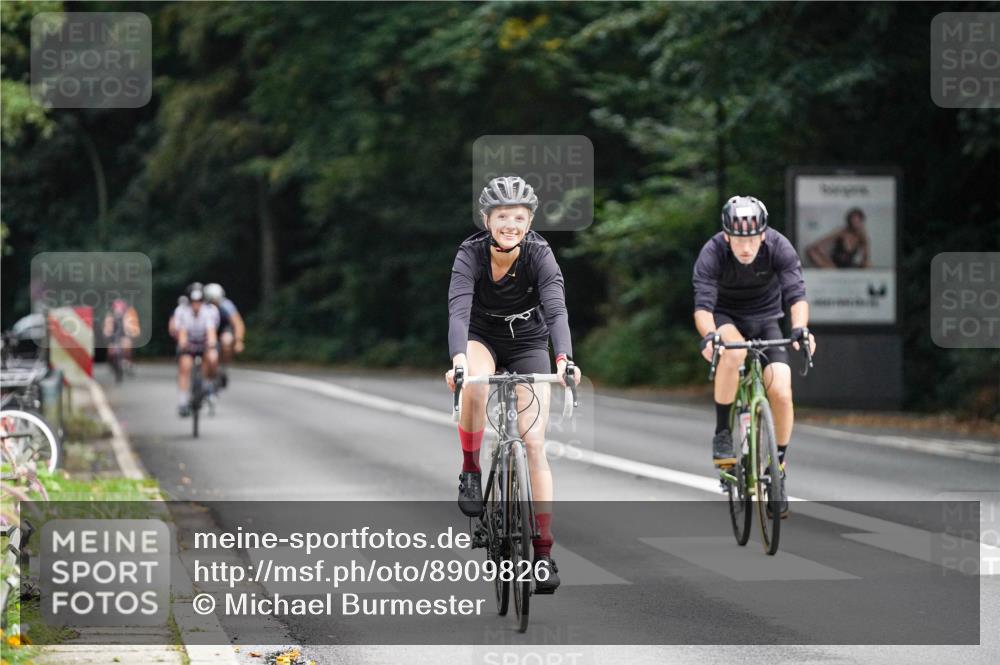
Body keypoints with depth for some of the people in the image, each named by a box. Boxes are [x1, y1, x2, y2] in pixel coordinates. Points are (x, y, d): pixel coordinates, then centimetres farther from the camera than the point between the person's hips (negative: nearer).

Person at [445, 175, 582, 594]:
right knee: (475, 386, -37)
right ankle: (471, 472, -15)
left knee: (534, 443, -10)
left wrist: (563, 359, -55)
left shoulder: (540, 254, -25)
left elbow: (556, 311, -36)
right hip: (482, 339, 0)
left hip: (528, 344, 0)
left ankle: (544, 552, -5)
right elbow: (458, 310, -38)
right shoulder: (471, 254, -25)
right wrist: (458, 359, -56)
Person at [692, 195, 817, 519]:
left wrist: (800, 327, -50)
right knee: (733, 352, -37)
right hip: (726, 319, -2)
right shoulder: (712, 253, -26)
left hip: (765, 320, 2)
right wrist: (708, 336, -54)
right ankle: (722, 433, -20)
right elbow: (703, 304, -33)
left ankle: (778, 470, 3)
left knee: (781, 393, -16)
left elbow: (796, 293, -30)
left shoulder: (779, 247, -23)